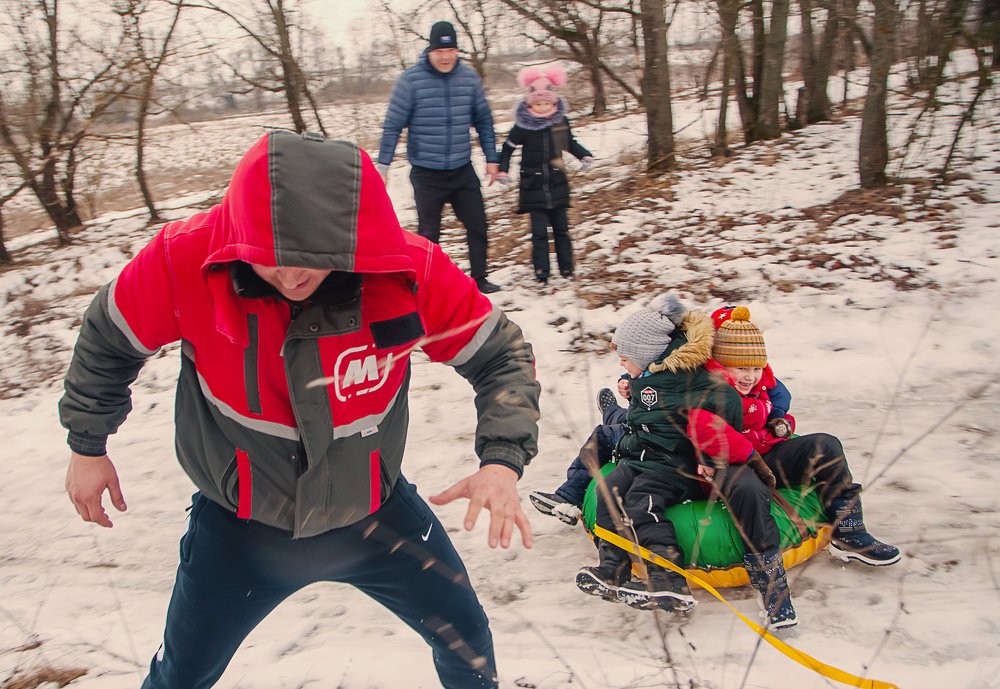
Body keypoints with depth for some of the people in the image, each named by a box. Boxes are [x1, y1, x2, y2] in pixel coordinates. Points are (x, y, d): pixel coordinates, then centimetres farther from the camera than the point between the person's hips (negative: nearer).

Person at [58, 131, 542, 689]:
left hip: (376, 510, 1)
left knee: (467, 638, 16)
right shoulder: (183, 260, -27)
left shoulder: (413, 271, -27)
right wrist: (88, 444, 7)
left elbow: (502, 354, -13)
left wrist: (503, 460, -29)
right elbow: (108, 341, -6)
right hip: (239, 526, 0)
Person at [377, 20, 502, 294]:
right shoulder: (410, 80, -12)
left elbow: (483, 120, 8)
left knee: (478, 225, 9)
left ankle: (479, 278, 26)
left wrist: (491, 159, 8)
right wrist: (383, 165, -8)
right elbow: (393, 125, -8)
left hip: (462, 170, 4)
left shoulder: (469, 77, -1)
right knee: (429, 233, 5)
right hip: (426, 173, -3)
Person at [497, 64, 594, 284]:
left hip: (557, 183, 3)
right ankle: (541, 272, 3)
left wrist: (585, 156, 3)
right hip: (533, 185, -3)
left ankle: (566, 268, 20)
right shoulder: (523, 126, -10)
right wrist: (502, 170, -7)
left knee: (561, 228, 9)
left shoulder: (561, 121, -1)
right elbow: (508, 147, 2)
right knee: (539, 231, -3)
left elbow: (570, 142, 16)